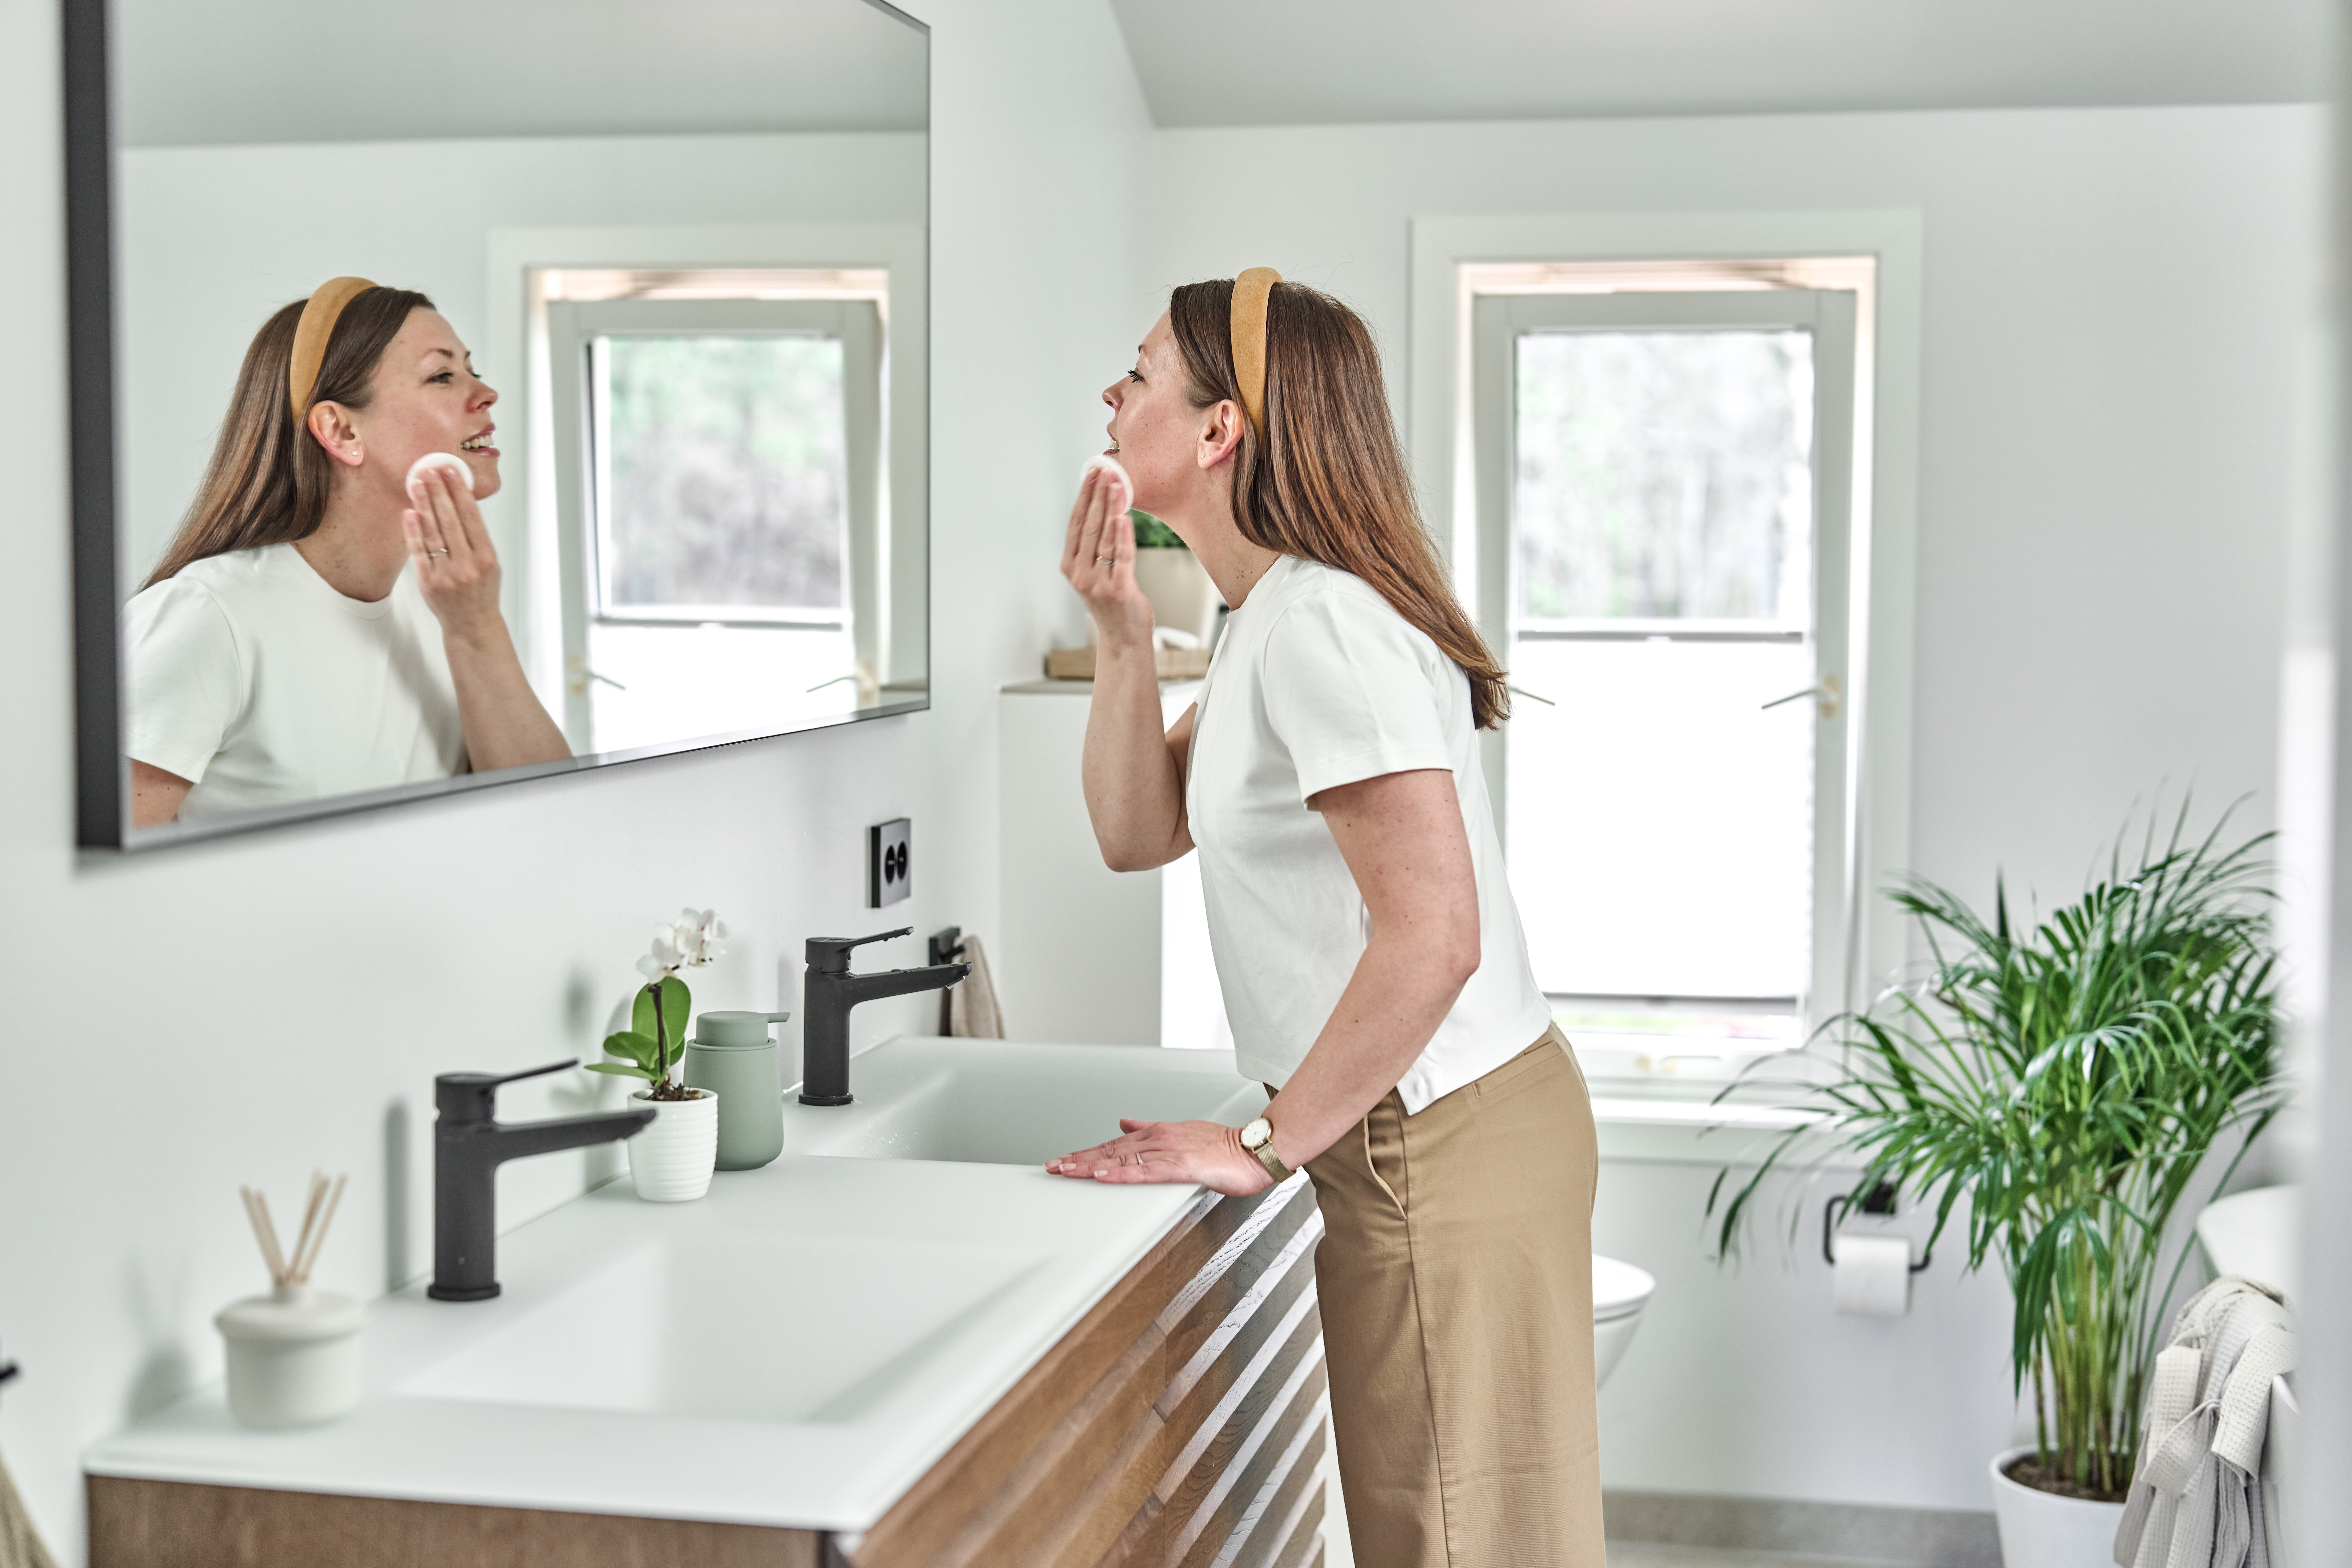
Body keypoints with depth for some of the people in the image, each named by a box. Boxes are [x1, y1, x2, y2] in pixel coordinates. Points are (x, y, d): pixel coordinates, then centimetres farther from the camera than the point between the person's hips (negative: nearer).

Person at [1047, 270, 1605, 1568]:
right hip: (1407, 1133, 10)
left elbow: (1431, 939, -27)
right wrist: (1121, 632, 2)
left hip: (1440, 1150, -10)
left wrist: (1268, 1149, -20)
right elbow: (1139, 830, 15)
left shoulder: (1322, 624, -21)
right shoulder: (1271, 619, 13)